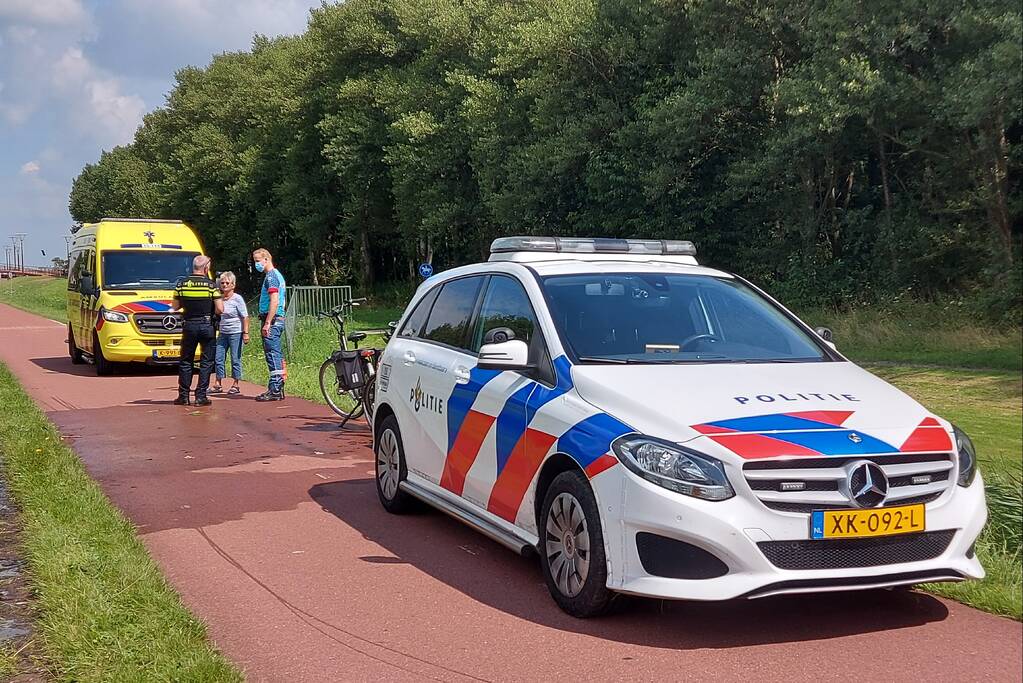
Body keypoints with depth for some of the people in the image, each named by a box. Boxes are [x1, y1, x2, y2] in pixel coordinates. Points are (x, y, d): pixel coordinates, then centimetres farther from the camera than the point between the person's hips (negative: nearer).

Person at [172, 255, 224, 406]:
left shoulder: (182, 283, -1)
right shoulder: (211, 285, -8)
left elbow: (176, 306, 5)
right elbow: (220, 309, -12)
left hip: (188, 326, 2)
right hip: (207, 326, -2)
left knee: (185, 361, 13)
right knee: (206, 362, 6)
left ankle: (183, 396, 13)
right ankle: (201, 396, 2)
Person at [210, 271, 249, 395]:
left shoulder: (237, 299, -8)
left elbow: (245, 317, -9)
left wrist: (246, 333, -14)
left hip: (235, 333, -5)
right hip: (223, 332, 6)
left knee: (235, 359, 0)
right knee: (219, 358, 5)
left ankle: (236, 385, 8)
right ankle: (218, 385, 12)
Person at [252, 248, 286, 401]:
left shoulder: (271, 276, -12)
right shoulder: (277, 274, 19)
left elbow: (274, 301, -21)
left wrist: (267, 323, -23)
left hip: (272, 320, -10)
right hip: (277, 320, 10)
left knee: (273, 355, -10)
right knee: (276, 355, 11)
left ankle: (275, 390, -10)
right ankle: (278, 389, 15)